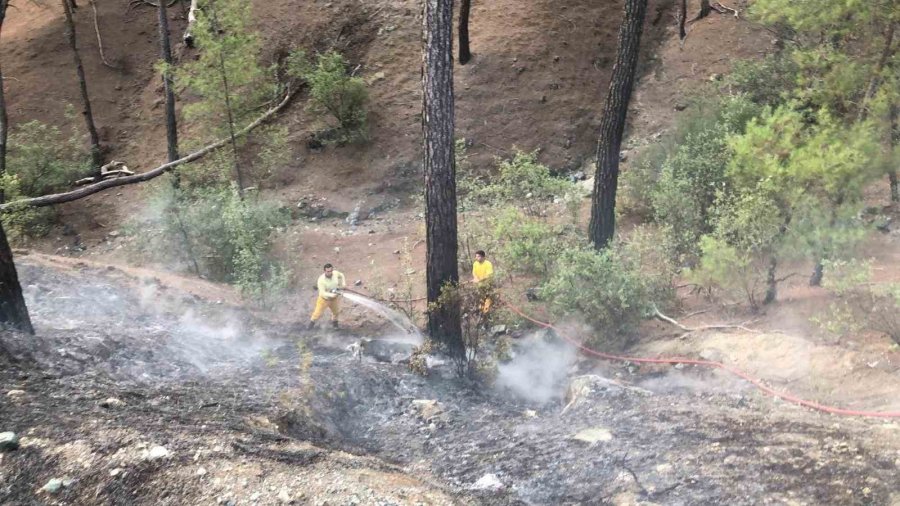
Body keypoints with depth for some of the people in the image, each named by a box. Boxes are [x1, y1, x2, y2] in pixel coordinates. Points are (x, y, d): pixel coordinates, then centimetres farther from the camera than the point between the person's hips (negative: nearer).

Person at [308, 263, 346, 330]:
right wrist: (331, 295, -49)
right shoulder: (321, 280, -33)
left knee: (336, 312, 20)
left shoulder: (336, 273, -21)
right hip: (324, 298, -4)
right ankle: (312, 322, 36)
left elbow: (341, 275, 5)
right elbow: (323, 293, -35)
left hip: (335, 298, 4)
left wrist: (343, 284, -3)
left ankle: (334, 321, 52)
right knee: (318, 313, 4)